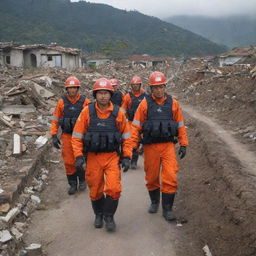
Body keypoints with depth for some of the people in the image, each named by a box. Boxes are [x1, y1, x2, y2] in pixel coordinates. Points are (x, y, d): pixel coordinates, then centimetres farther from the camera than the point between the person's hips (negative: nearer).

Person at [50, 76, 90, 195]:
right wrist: (54, 136, -2)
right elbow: (55, 119, 3)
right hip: (67, 136, 1)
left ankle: (82, 180, 27)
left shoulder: (85, 101, -3)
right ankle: (72, 184, 20)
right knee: (69, 161, 5)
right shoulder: (62, 102, 0)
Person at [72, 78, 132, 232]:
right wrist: (79, 156, -9)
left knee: (114, 189, -9)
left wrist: (127, 157, -1)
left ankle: (109, 216, 14)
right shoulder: (87, 112, -4)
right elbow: (77, 136, -1)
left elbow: (126, 137, 4)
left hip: (112, 157, 0)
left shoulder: (118, 113, -2)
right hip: (93, 157, 0)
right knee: (95, 190, 11)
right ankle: (99, 215, 35)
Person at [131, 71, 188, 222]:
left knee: (170, 178, -7)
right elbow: (136, 126, -1)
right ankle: (154, 202, 35)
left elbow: (180, 125, 8)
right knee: (152, 178, 12)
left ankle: (167, 209, 6)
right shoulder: (145, 103, -1)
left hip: (168, 146, 0)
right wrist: (132, 146, -5)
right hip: (150, 146, 0)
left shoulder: (173, 103, 3)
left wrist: (183, 145, 6)